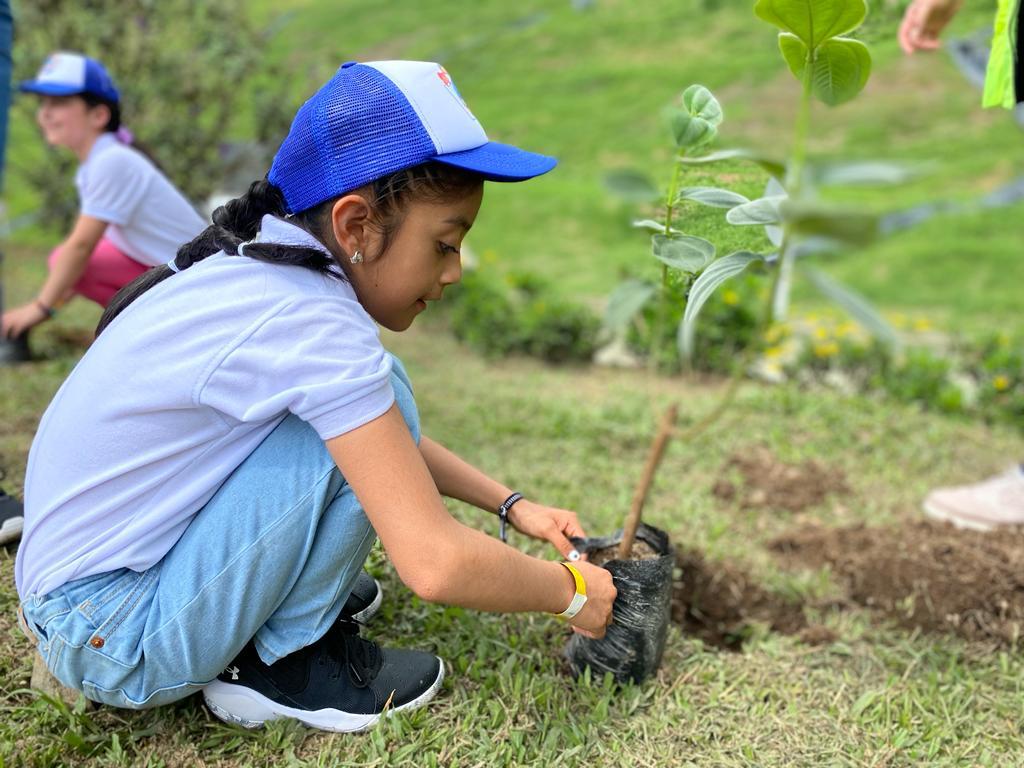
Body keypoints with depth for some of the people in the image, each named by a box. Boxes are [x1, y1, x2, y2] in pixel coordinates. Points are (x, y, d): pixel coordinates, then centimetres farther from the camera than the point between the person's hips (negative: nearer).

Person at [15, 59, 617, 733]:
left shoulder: (261, 268, 0)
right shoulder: (309, 322, -28)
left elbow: (401, 446, 13)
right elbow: (435, 564, -31)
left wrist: (513, 505, 7)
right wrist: (571, 591, -13)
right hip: (112, 641, -8)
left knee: (368, 423, 6)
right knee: (370, 420, -22)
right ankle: (282, 665, -5)